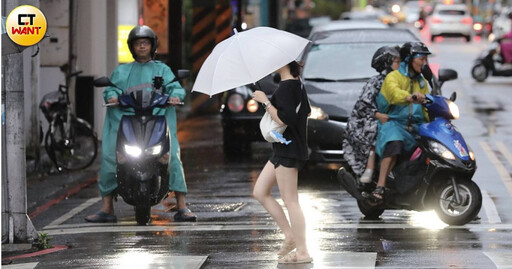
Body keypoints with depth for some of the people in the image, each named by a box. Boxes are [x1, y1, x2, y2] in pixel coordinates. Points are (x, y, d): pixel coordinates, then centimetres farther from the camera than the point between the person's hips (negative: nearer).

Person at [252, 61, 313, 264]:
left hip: (288, 151, -10)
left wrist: (265, 101, -19)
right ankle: (290, 236, 16)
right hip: (282, 149, 10)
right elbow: (306, 112, 22)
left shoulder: (286, 87, -19)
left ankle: (302, 252, 0)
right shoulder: (297, 85, 11)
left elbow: (284, 119, -26)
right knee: (260, 192, 14)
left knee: (290, 201, -4)